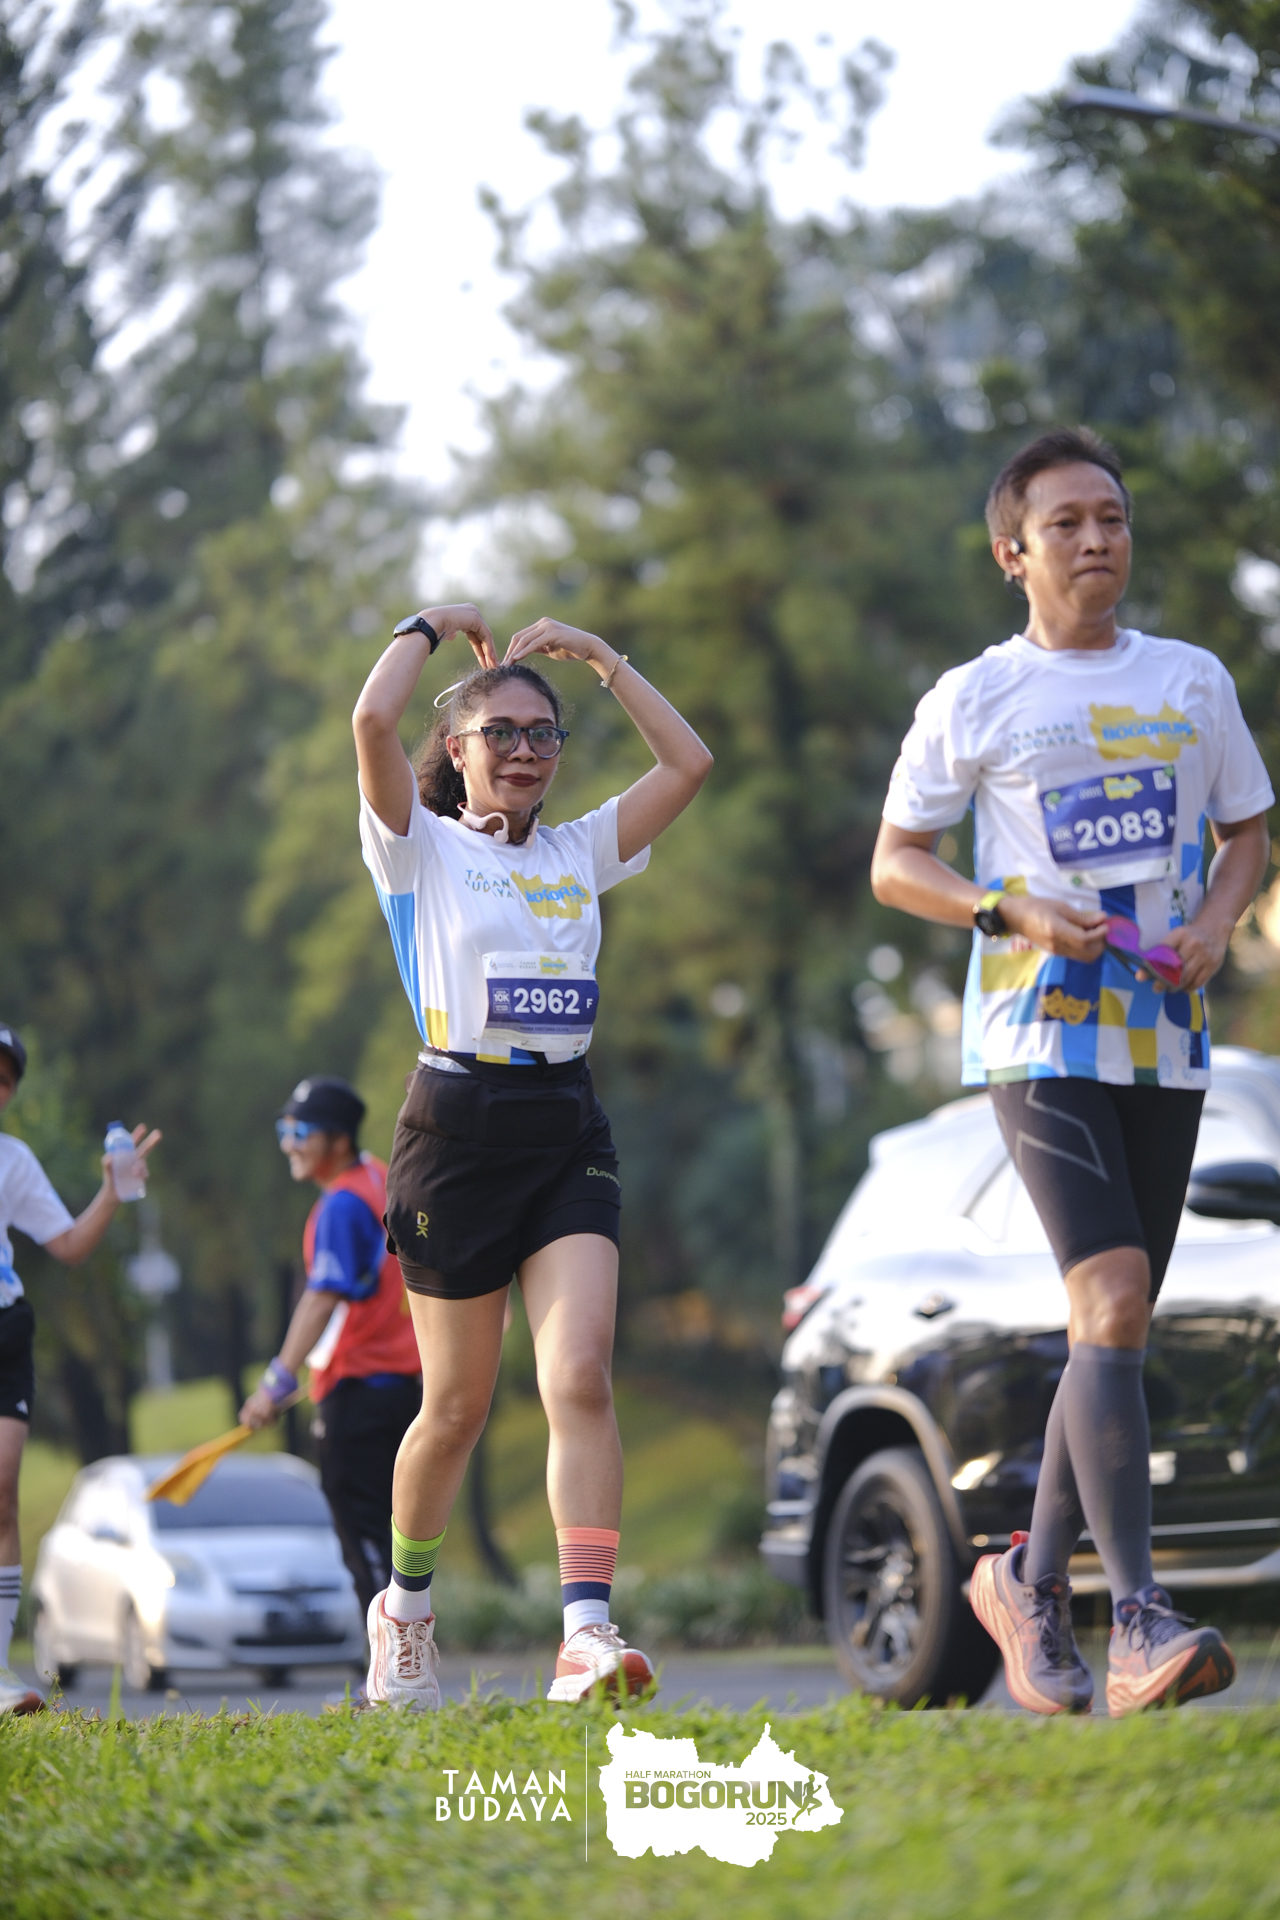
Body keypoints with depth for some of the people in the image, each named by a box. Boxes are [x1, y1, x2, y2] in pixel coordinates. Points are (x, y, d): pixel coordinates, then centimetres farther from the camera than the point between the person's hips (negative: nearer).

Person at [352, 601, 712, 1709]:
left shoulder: (580, 853, 15)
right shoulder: (422, 848, 3)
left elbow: (689, 762, 8)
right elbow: (374, 722, -14)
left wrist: (600, 656, 13)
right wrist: (432, 627, 1)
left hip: (569, 1133, 3)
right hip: (458, 1127, -3)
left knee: (581, 1378, -16)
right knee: (458, 1404, 5)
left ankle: (587, 1631, -25)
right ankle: (406, 1609, 29)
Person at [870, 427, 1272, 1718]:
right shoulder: (975, 700, 3)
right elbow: (894, 863, 6)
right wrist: (1016, 911, -12)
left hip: (1166, 1041, 5)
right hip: (1040, 1036, -4)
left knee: (1114, 1323, 8)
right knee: (1111, 1300, -19)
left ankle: (1032, 1581, 25)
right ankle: (1139, 1617, -24)